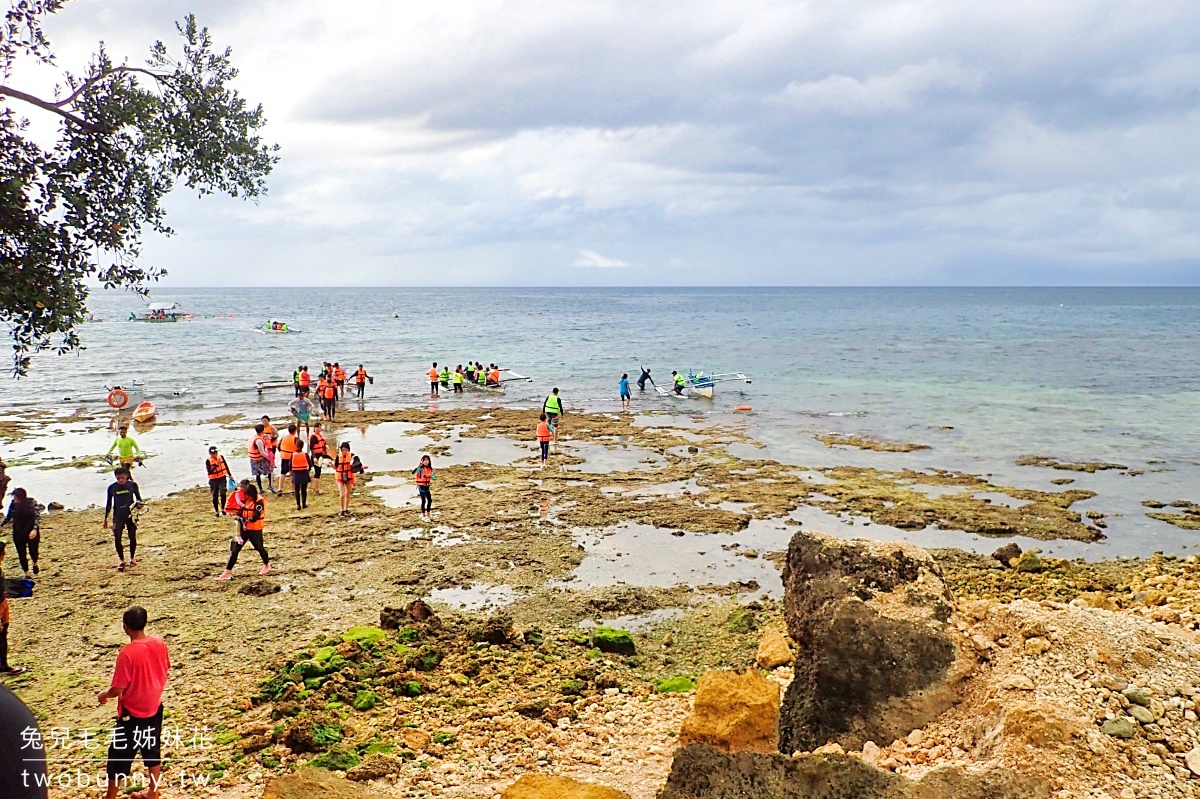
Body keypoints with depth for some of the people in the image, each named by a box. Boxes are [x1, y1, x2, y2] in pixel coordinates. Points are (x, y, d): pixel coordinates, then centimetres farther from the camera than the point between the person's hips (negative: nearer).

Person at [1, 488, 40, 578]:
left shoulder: (32, 502, -15)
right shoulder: (13, 503, -6)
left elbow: (37, 517, -15)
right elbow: (8, 516, 10)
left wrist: (35, 529, -26)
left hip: (31, 533, -2)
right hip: (18, 533, 2)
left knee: (33, 551, 8)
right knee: (21, 554, 6)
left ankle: (35, 564, 43)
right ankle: (26, 574, 21)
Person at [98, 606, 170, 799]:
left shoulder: (127, 653, -26)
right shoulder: (160, 643, -8)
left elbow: (117, 689, -20)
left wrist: (103, 695, 1)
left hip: (132, 714, -6)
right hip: (155, 709, 6)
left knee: (119, 756, 11)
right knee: (153, 751, 20)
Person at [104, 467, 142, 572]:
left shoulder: (132, 485, -4)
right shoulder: (112, 488, -3)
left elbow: (138, 497, 7)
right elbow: (109, 503, 6)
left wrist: (138, 503, -16)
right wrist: (105, 518, 9)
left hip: (130, 515, 0)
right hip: (118, 516, 0)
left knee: (132, 537, 7)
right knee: (117, 539, -7)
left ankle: (132, 558, 27)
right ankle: (122, 560, 10)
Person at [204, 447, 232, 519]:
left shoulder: (221, 457, 0)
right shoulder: (208, 461, -12)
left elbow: (226, 466, 13)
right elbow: (210, 471, -24)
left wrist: (229, 475, 19)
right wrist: (216, 464, -33)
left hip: (222, 478, 2)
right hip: (214, 480, -2)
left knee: (223, 493, -9)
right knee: (215, 496, 4)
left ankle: (223, 509, 10)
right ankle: (216, 512, 15)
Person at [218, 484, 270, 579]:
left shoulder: (259, 502, -17)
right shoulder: (245, 499, 3)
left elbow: (254, 518, -21)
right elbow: (240, 512, 11)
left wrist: (242, 519, -21)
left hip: (255, 530, -5)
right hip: (244, 528, 5)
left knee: (259, 548, 13)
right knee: (234, 549, -1)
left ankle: (267, 566, 39)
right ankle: (227, 572, 0)